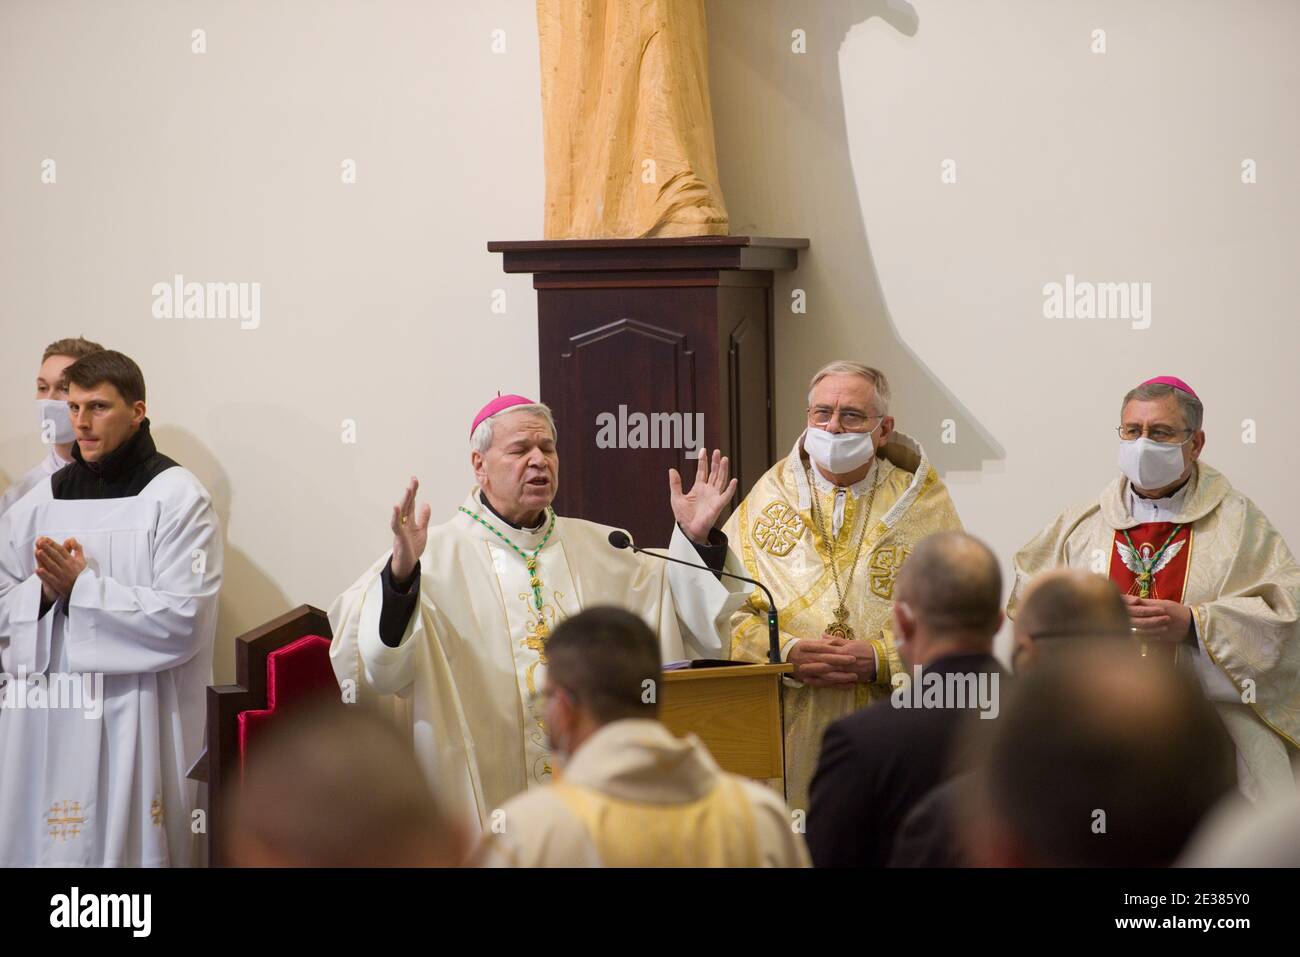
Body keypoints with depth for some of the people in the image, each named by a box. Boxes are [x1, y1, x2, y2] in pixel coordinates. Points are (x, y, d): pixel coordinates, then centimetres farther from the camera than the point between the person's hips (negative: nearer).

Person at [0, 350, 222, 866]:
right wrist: (45, 591, -9)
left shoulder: (176, 496, -4)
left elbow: (183, 618, -13)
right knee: (44, 849, 5)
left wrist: (80, 587, -14)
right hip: (46, 718, 5)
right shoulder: (44, 499, 11)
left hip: (136, 723, -5)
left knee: (126, 849, -3)